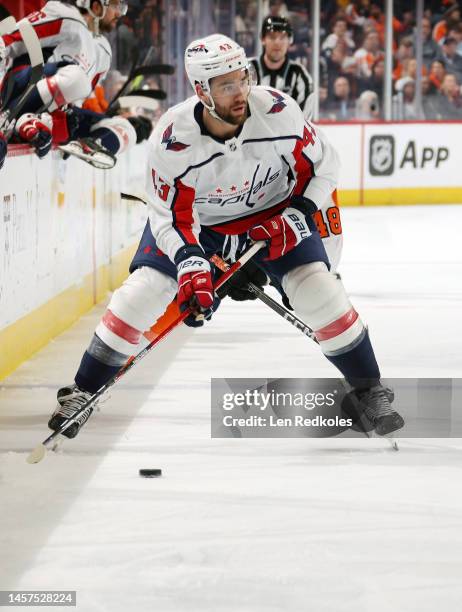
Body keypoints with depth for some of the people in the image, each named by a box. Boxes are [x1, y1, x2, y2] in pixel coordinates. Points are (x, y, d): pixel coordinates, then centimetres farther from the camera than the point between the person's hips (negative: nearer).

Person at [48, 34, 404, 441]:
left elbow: (323, 165, -12)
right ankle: (83, 392, 10)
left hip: (273, 212, 0)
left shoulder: (278, 111, -28)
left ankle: (369, 390, 7)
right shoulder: (172, 140, -31)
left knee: (320, 293, -14)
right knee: (140, 295, -9)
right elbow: (171, 216, -22)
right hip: (195, 219, 0)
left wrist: (295, 217, -22)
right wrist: (190, 264, -37)